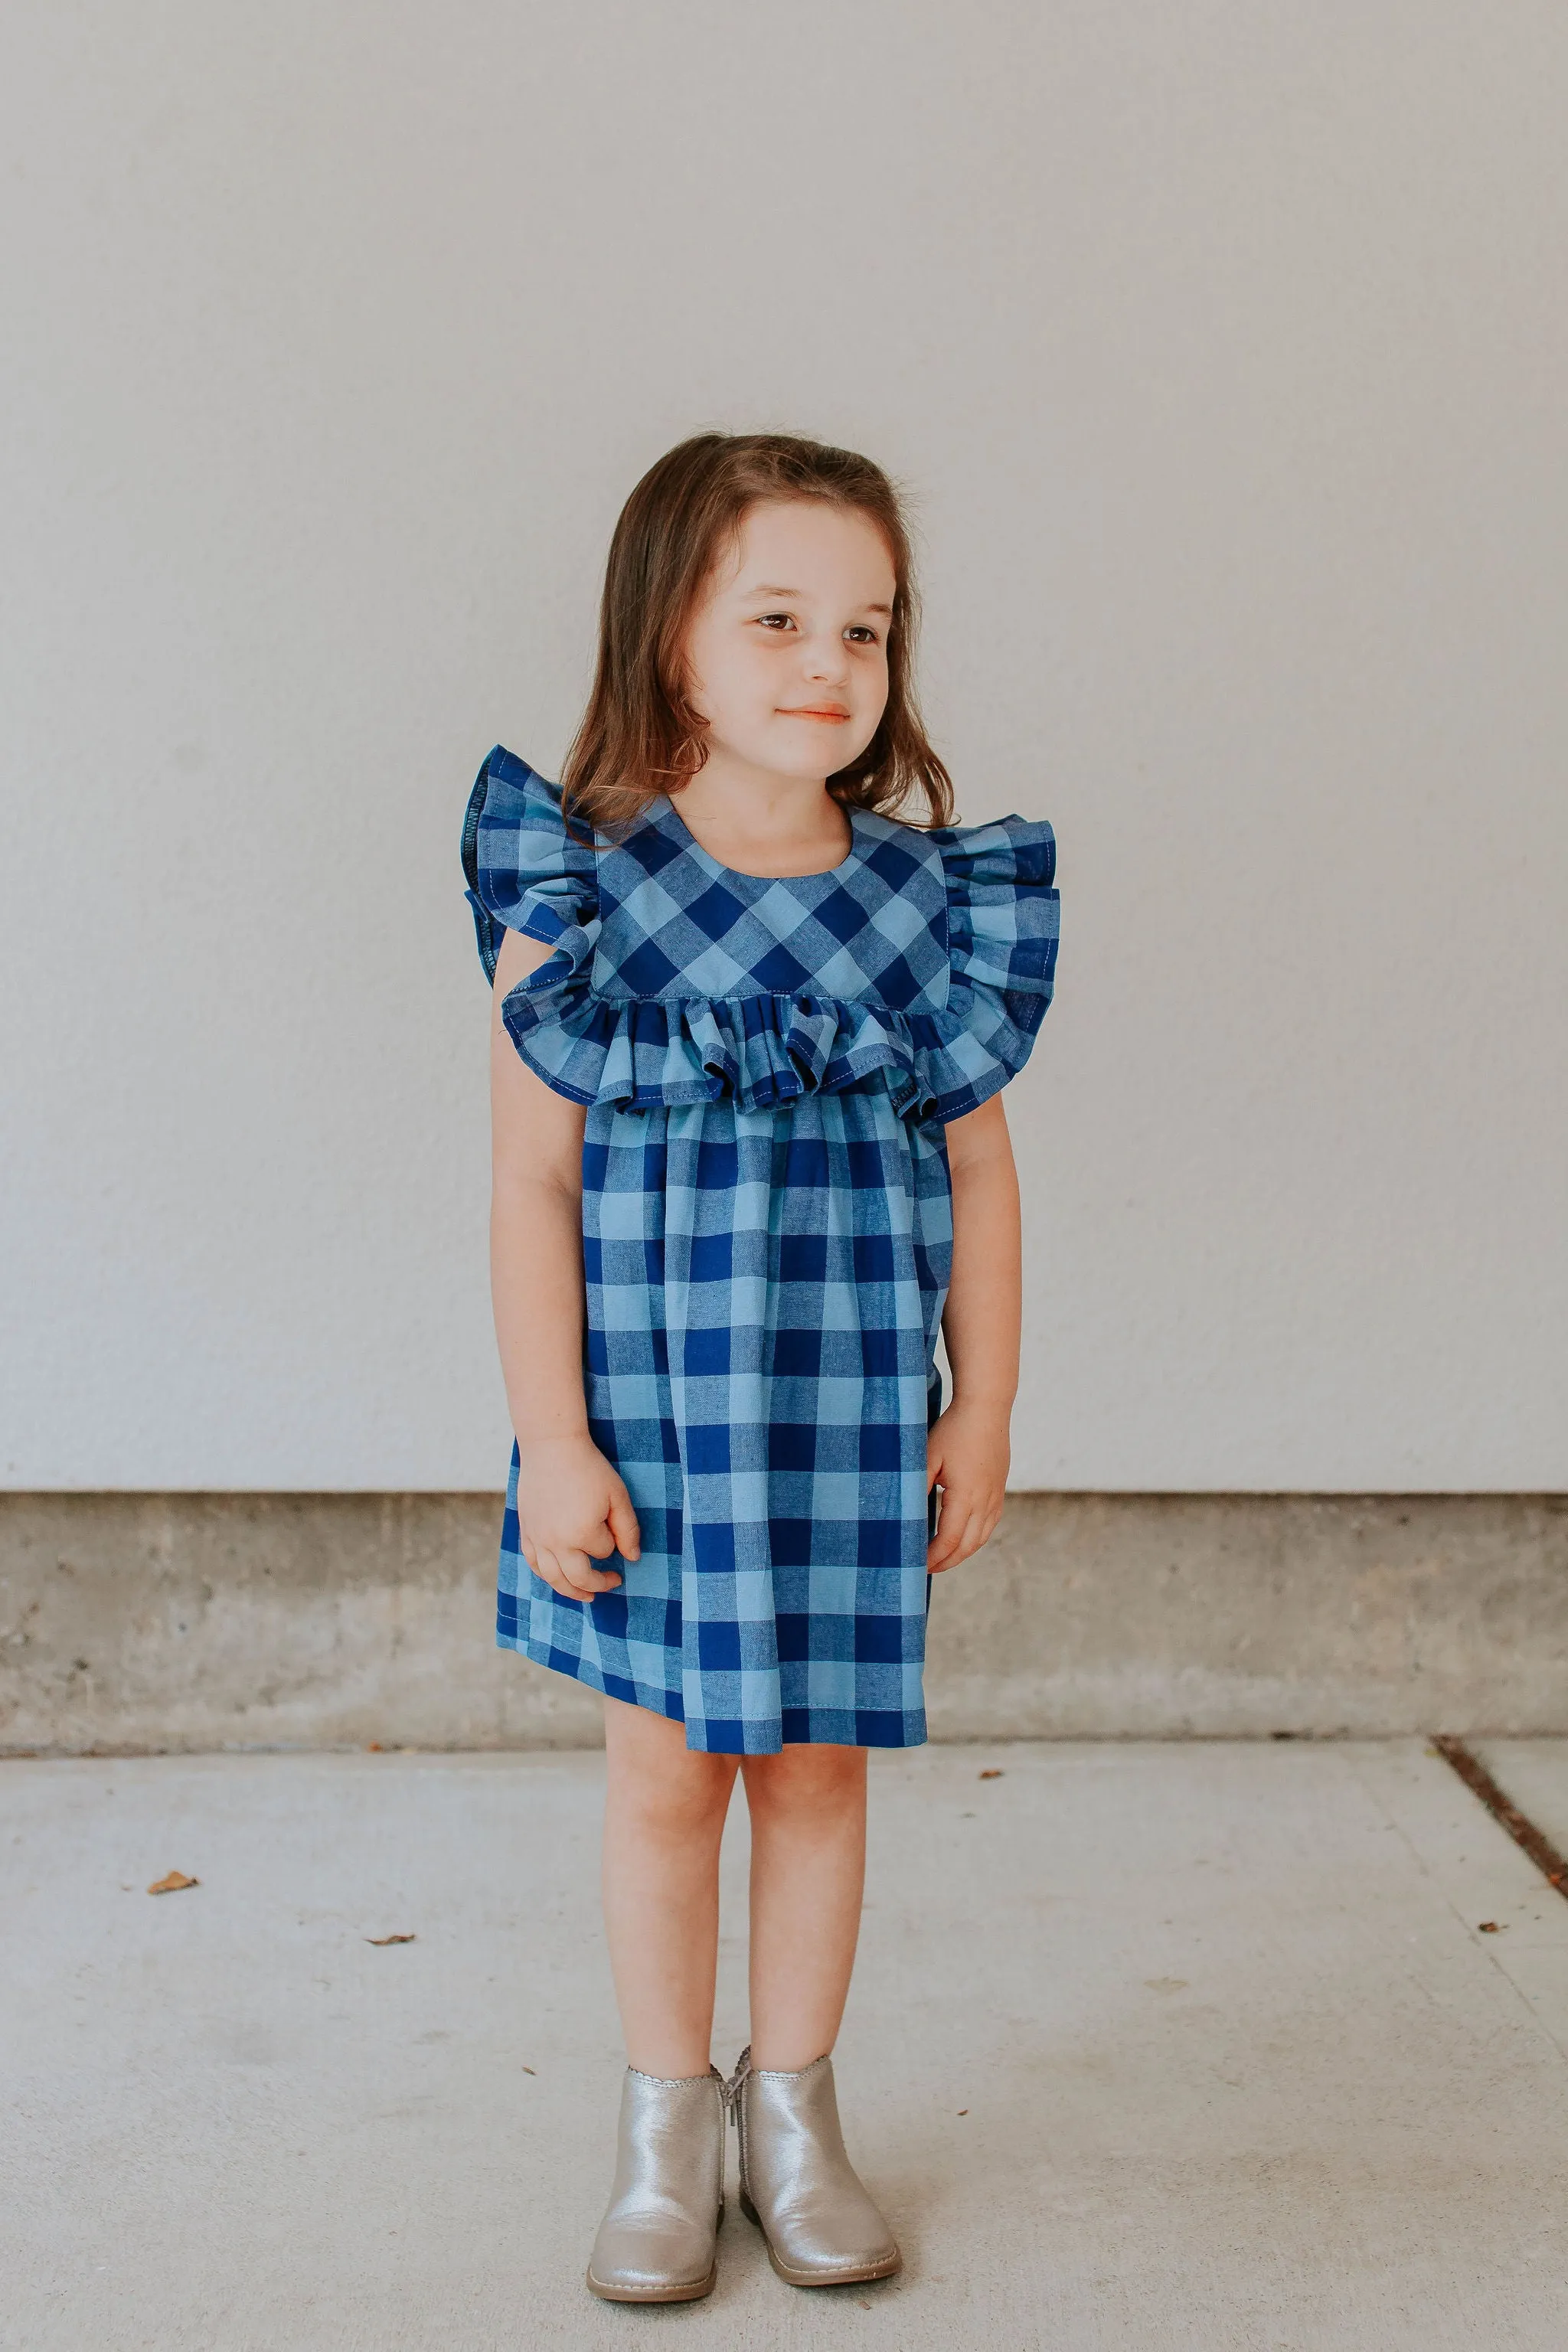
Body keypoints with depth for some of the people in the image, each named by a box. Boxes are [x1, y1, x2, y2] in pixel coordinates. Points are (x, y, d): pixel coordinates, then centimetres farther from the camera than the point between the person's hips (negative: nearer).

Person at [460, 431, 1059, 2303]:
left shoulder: (932, 900, 0)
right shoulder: (577, 893, -8)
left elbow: (978, 1171, 5)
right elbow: (534, 1182, -8)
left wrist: (983, 1409, 3)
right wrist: (552, 1439, -11)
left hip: (854, 1408, 2)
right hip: (652, 1400, -2)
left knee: (815, 1765, 11)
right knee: (665, 1766, 9)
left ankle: (793, 2107, 30)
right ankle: (666, 2127, 28)